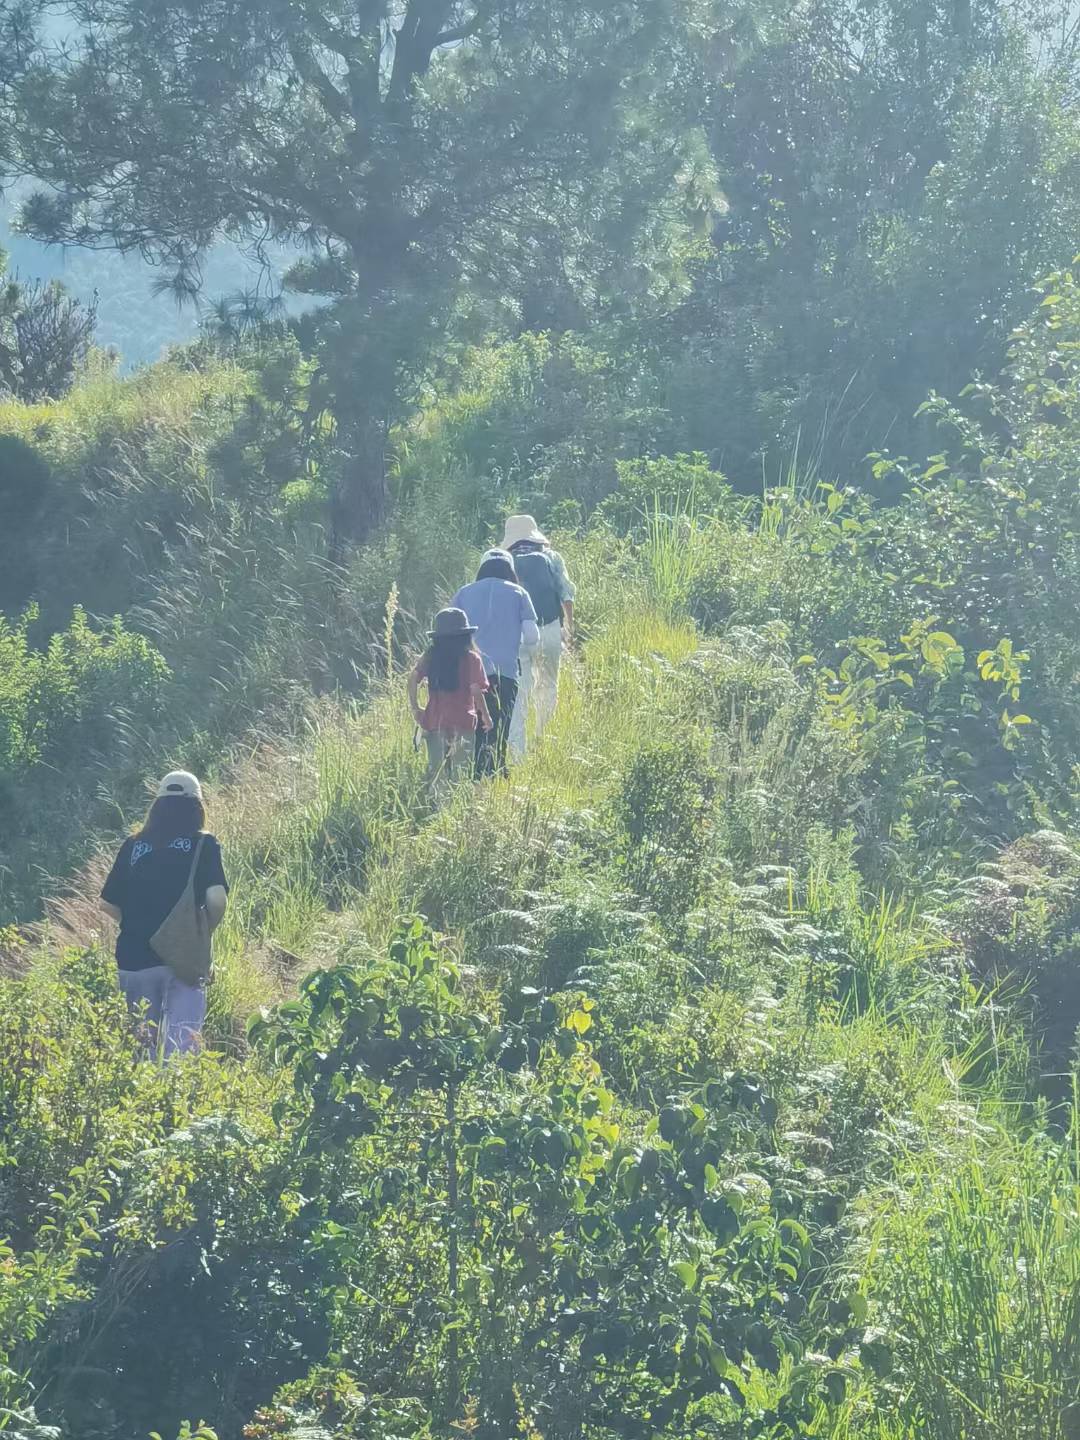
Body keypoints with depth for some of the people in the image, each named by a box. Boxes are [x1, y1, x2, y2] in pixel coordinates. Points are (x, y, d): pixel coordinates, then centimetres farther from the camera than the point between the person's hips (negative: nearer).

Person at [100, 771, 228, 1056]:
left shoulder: (133, 845, 6)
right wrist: (207, 928, 6)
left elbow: (109, 904, 7)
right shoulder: (203, 845, -2)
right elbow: (216, 899, -13)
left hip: (134, 959, 3)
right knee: (181, 1047, -6)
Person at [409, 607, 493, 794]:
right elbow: (476, 691, -9)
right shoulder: (471, 659, -5)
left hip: (434, 721, 3)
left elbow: (413, 679, -5)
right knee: (458, 771, 3)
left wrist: (415, 708, 4)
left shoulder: (430, 656, 4)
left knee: (436, 770, 9)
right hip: (462, 722, -3)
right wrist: (485, 716, 4)